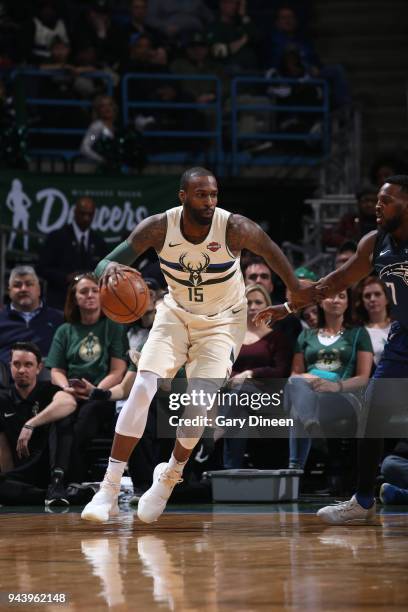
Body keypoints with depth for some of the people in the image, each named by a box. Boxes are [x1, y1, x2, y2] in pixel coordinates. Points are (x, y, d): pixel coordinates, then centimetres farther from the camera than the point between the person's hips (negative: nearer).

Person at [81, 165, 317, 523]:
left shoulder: (235, 228, -24)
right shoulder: (158, 228, -21)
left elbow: (271, 251, -4)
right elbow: (107, 263, -20)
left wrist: (296, 290, 11)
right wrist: (111, 267, -46)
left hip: (223, 322, -1)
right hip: (176, 314, 1)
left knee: (199, 405, -15)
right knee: (142, 390, -15)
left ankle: (170, 477, 14)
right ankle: (110, 490, -12)